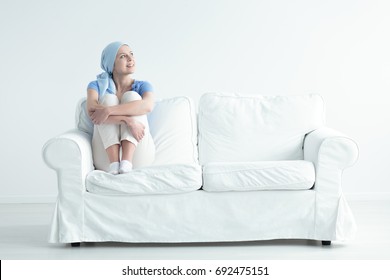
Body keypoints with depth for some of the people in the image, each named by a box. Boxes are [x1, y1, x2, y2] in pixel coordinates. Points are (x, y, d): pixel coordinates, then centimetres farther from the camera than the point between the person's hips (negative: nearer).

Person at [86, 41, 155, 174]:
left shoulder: (142, 86, 9)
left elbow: (148, 106, -18)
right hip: (106, 157, 0)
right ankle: (114, 164, -31)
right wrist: (128, 120, -29)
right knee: (108, 98, -14)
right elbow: (92, 110, -16)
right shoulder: (97, 85, 8)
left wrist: (108, 111, -28)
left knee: (132, 96, -14)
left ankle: (126, 162, -31)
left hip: (137, 156, 0)